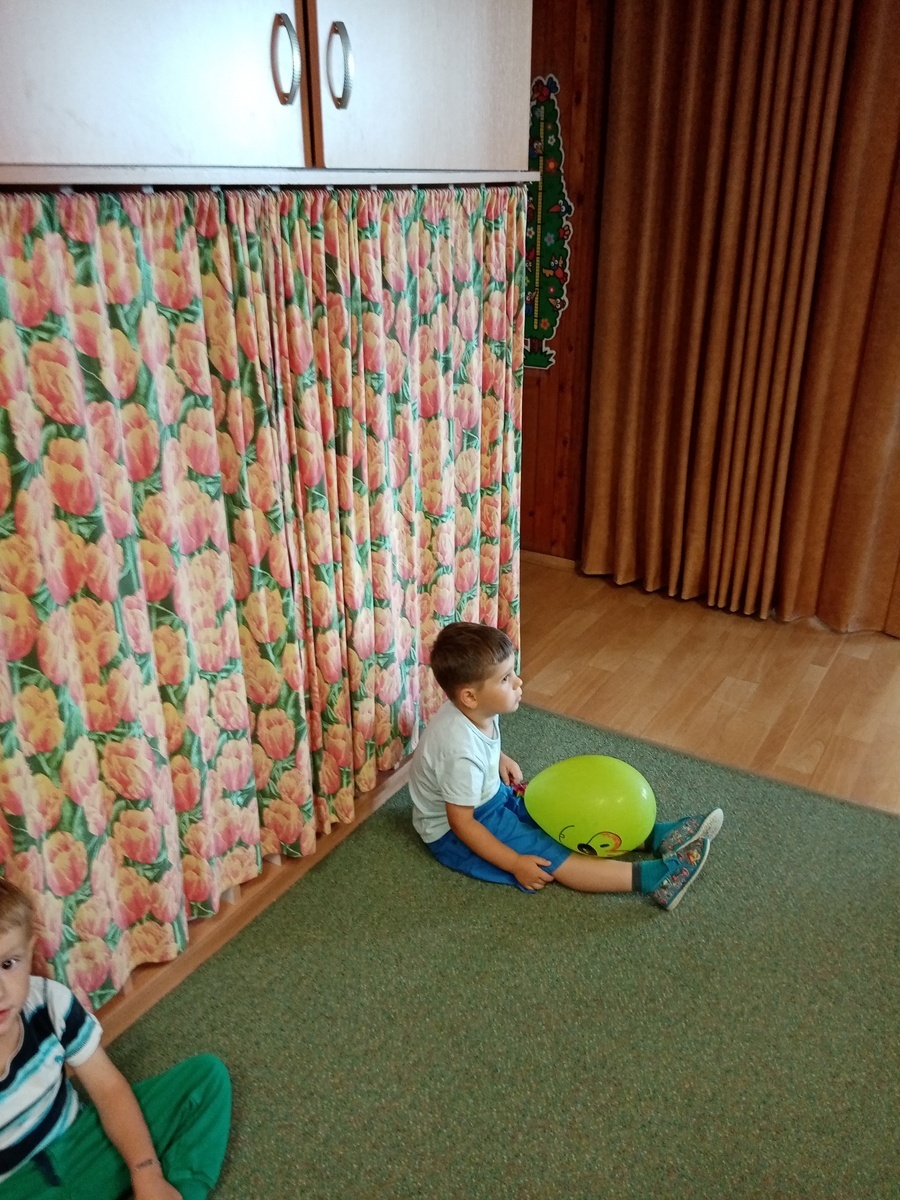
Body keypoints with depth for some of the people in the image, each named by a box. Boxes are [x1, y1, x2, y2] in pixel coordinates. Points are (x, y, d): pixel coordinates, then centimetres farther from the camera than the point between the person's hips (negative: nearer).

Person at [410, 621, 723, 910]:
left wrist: (500, 759, 2)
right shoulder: (461, 752, -38)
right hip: (453, 833, -9)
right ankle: (654, 877, -19)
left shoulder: (470, 711, -13)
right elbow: (461, 822, -28)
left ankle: (654, 836, 0)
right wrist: (515, 863, -23)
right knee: (552, 858, -16)